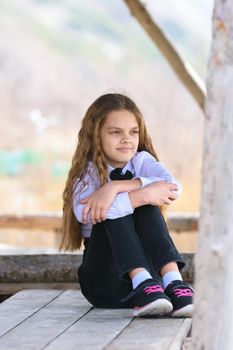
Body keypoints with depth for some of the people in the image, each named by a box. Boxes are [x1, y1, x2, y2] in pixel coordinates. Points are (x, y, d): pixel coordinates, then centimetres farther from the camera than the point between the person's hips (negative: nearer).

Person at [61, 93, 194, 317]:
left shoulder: (142, 160, 5)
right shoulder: (87, 172, -3)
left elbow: (173, 187, -19)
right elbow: (82, 212, -28)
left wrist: (115, 187, -28)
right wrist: (142, 195, -33)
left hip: (150, 268, 2)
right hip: (103, 280, -2)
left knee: (146, 207, -23)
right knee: (113, 212, -25)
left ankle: (173, 283, -40)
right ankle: (142, 284, -43)